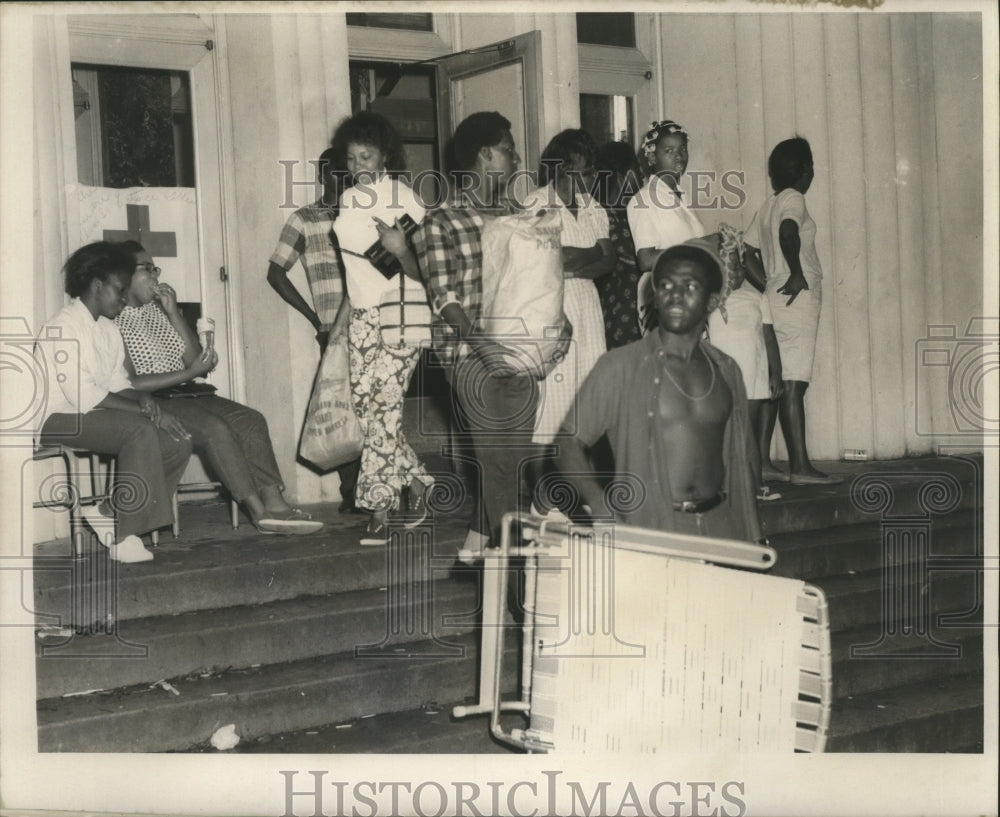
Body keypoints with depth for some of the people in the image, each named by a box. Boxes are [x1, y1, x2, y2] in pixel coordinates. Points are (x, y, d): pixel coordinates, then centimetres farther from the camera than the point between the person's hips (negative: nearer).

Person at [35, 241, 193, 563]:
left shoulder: (108, 329, 15)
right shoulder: (64, 326, -14)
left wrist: (143, 401, -10)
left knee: (178, 442, -8)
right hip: (60, 419, -9)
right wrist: (145, 409, -22)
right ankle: (122, 535, -25)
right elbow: (82, 395, -22)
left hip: (97, 415, 9)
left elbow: (118, 384, 14)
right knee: (140, 430, -32)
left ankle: (109, 513, -4)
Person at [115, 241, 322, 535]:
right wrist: (189, 373, -14)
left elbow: (193, 359, 11)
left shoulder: (159, 310, 18)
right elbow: (130, 384, -16)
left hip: (183, 396, 8)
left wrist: (174, 313, 1)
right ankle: (258, 511, -25)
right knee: (215, 428, -29)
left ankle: (272, 501, -22)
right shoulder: (112, 321, -6)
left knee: (250, 419, -12)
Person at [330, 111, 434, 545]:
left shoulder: (402, 198, -6)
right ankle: (416, 482, 19)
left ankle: (379, 511, -10)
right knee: (364, 404, 2)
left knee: (383, 404, -13)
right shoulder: (347, 200, 13)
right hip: (361, 315, 7)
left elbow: (421, 271, -7)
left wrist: (400, 250, -24)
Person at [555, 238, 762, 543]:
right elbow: (569, 445, -2)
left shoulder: (726, 371, 13)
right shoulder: (620, 366, 0)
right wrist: (602, 507, -18)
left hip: (721, 526, 4)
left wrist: (752, 535, 12)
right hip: (648, 528, -3)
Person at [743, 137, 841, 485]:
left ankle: (761, 461, 9)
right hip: (798, 298, -9)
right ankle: (799, 466, -11)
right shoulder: (794, 199, -7)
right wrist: (797, 274, -21)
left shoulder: (767, 205, 17)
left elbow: (747, 252, 17)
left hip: (776, 297, 9)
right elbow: (788, 232, -28)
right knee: (793, 382, -11)